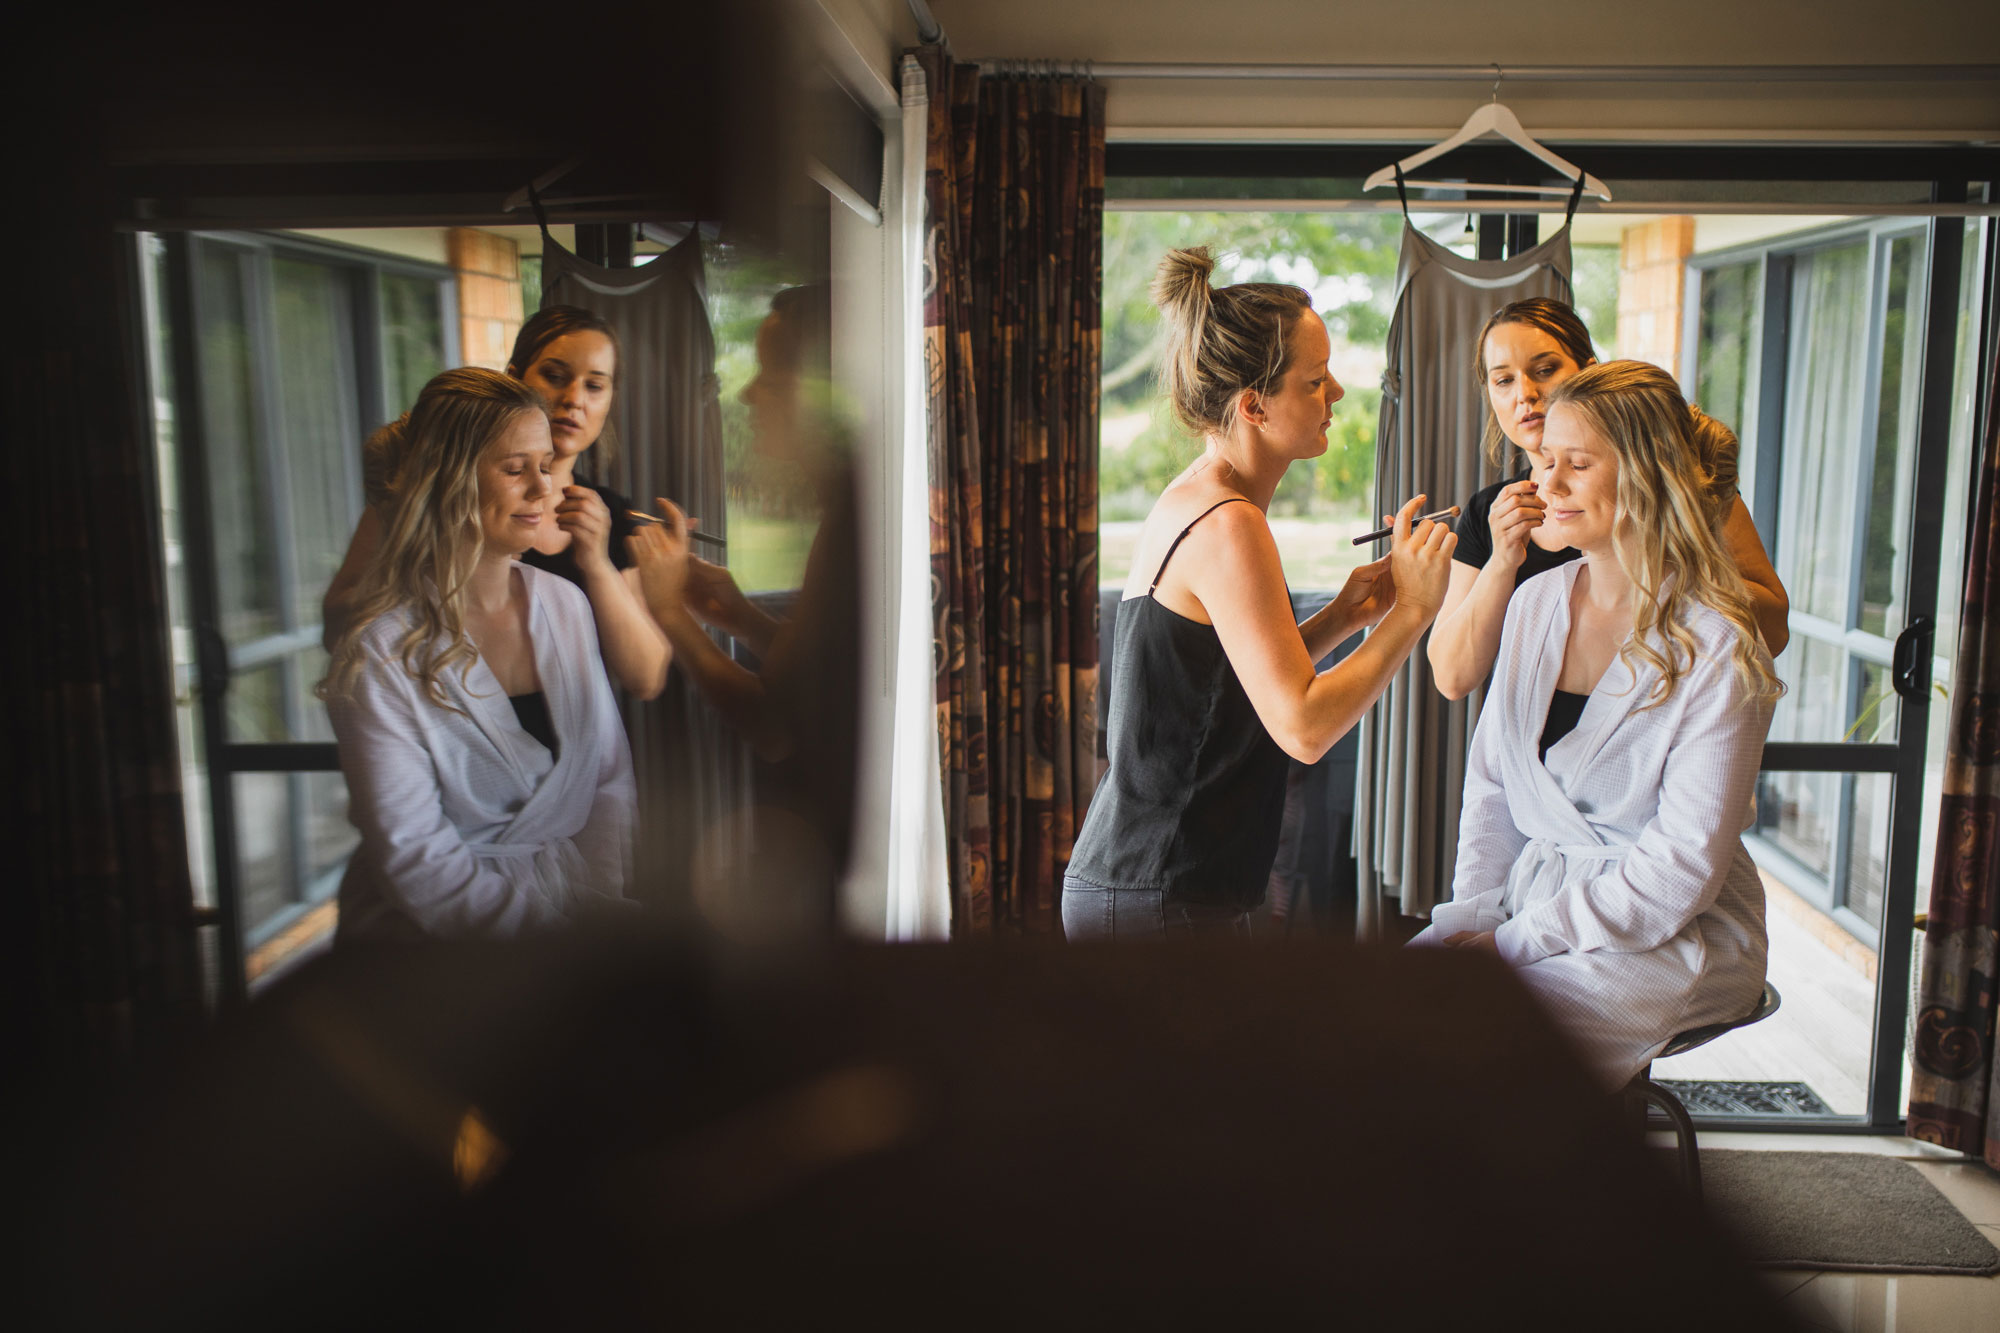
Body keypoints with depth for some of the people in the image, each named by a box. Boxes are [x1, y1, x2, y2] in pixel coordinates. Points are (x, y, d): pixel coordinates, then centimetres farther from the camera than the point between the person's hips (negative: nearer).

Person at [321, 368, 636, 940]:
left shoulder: (566, 604, 7)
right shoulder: (381, 651, -11)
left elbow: (611, 779, 10)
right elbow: (417, 866, -14)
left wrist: (597, 894, -7)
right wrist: (568, 910, -18)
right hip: (429, 937, -6)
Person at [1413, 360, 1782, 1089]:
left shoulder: (1717, 645, -12)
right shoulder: (1535, 603, 8)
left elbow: (1684, 864, -15)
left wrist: (1516, 941, -17)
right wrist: (1474, 915, -3)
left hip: (1673, 938, -5)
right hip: (1535, 897, 6)